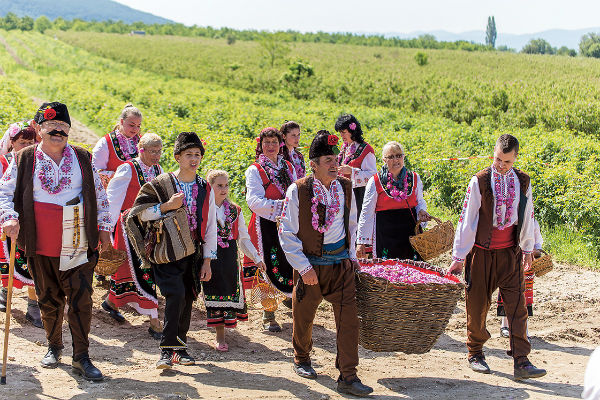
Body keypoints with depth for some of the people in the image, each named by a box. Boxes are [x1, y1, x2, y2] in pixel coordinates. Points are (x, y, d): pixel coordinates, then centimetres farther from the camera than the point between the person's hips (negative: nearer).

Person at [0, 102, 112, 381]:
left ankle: (81, 357, 0)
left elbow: (99, 194, 14)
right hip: (40, 245, 0)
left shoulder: (82, 159, 7)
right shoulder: (24, 161, 2)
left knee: (81, 298, -6)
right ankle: (54, 346, 31)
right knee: (49, 298, 10)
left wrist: (104, 227, 10)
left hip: (78, 245, 0)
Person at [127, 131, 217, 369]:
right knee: (175, 295, -18)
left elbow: (210, 227, 10)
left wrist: (207, 261, 6)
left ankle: (180, 346, 21)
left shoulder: (205, 190, 9)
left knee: (187, 299, 6)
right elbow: (139, 212, -3)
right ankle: (167, 349, -13)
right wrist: (167, 205, -15)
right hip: (167, 252, -4)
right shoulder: (160, 184, 0)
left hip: (193, 254, 4)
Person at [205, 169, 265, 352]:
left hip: (230, 257, 4)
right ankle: (220, 337, 4)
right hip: (210, 257, -3)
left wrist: (256, 258, 7)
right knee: (215, 294, -2)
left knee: (230, 292, 2)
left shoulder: (235, 210, 11)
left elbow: (243, 238, 14)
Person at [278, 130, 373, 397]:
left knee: (348, 317, -7)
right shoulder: (298, 190, -10)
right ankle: (302, 359, 39)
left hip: (341, 264, 3)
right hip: (311, 263, -2)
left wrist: (352, 255, 13)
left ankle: (348, 377, -1)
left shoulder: (345, 187, 3)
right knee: (303, 316, 12)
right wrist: (303, 267, -13)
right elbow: (287, 233, -8)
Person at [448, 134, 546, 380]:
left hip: (510, 252, 2)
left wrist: (527, 249, 22)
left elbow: (527, 217, 15)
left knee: (517, 305, -5)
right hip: (481, 251, -2)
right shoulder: (480, 181, -8)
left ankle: (521, 363, -5)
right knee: (478, 305, 5)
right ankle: (475, 353, 24)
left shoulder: (523, 182, 2)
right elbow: (466, 219, -6)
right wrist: (458, 257, -6)